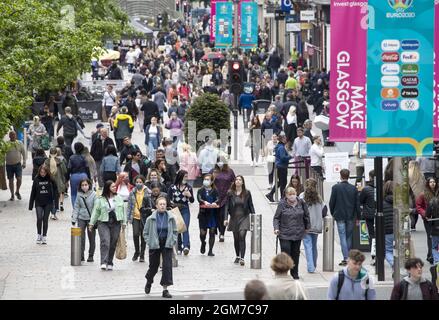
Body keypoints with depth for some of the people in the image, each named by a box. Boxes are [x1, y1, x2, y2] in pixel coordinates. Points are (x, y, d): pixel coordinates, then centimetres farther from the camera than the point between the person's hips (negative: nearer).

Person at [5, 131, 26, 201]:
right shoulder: (6, 144, -1)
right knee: (11, 180, 5)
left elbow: (24, 153, 9)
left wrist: (24, 163, 3)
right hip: (9, 165, 0)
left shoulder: (19, 143, 4)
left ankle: (17, 191, 14)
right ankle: (12, 195, 17)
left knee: (19, 179, -11)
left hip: (18, 164, 0)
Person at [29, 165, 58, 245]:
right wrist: (31, 205, 4)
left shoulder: (50, 180, -3)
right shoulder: (36, 180, -1)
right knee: (39, 218, -13)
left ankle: (44, 236, 16)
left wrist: (55, 203, -7)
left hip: (48, 203, 0)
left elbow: (55, 191, -1)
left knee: (45, 219, 4)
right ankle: (39, 235, 6)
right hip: (39, 203, 0)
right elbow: (33, 192, 4)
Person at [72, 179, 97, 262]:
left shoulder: (94, 195, -5)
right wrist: (74, 219, 3)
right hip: (81, 218, 2)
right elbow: (76, 207, 8)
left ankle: (91, 255, 18)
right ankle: (81, 255, -1)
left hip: (91, 218, -2)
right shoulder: (79, 195, 3)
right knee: (81, 237, -5)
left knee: (91, 238, 6)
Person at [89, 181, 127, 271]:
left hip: (116, 224, 3)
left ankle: (110, 263, 14)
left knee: (113, 244, 4)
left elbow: (123, 210, 15)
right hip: (103, 223, -3)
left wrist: (124, 222, 11)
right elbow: (96, 212, 4)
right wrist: (91, 223, 1)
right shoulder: (100, 200, 1)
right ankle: (103, 262, -20)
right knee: (105, 242, -16)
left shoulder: (119, 198, 11)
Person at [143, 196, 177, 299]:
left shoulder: (171, 218, -2)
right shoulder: (151, 219, -6)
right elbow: (145, 233, 3)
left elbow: (174, 231, 8)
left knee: (167, 266, -9)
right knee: (153, 266, 11)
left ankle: (165, 289, -4)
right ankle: (149, 282, 42)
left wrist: (172, 242, -3)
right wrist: (149, 242, -7)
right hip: (154, 246, -1)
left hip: (167, 245, 1)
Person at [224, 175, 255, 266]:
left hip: (244, 218, -2)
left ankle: (242, 258, -18)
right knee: (236, 238, 11)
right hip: (234, 218, 2)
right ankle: (237, 256, 29)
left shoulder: (247, 193, 0)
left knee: (242, 236, -16)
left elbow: (251, 206, 5)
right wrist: (226, 218, -7)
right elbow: (227, 206, 1)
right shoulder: (230, 193, 1)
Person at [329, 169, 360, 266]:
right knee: (349, 237, 13)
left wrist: (333, 214, 11)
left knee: (343, 237, -3)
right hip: (350, 216, 3)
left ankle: (345, 259, -10)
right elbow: (357, 204, 3)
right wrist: (358, 217, 11)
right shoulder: (353, 188, 0)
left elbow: (331, 202, -3)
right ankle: (348, 256, 17)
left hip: (340, 216, -3)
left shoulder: (336, 188, -7)